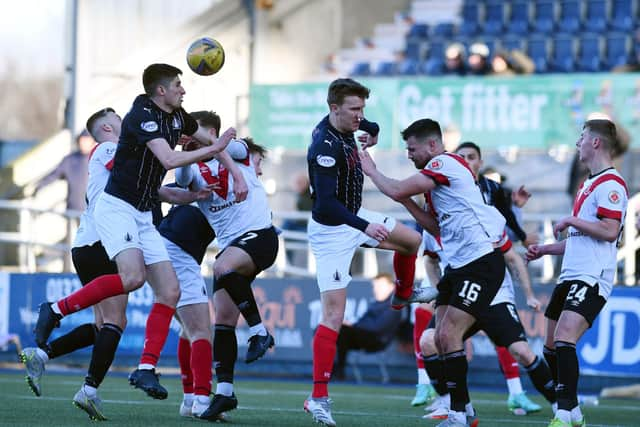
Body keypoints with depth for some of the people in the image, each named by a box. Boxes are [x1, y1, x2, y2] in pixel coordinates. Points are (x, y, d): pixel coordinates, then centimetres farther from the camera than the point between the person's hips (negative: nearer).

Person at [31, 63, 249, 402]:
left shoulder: (176, 117, 10)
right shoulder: (141, 116, -15)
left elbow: (210, 140, 27)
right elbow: (169, 160, -27)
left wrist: (237, 174, 19)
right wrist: (213, 149, -17)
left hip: (143, 216, 9)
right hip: (116, 207, -9)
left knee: (170, 292, -3)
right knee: (133, 276, -30)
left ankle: (146, 369, -6)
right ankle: (56, 310, -16)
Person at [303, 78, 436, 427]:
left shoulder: (342, 126, -4)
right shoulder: (325, 148, -31)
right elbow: (326, 202, -37)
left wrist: (371, 130, 11)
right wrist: (365, 227, -44)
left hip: (355, 218, 9)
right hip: (332, 231, -9)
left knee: (412, 240, 21)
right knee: (334, 316, -12)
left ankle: (403, 294, 52)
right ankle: (318, 398, -12)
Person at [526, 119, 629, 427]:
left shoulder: (610, 184, -10)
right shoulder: (587, 185, 22)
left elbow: (610, 231, -22)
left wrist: (570, 221, -13)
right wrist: (545, 249, 23)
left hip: (591, 280, -10)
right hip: (570, 276, 10)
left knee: (564, 339, -24)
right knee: (551, 347, 9)